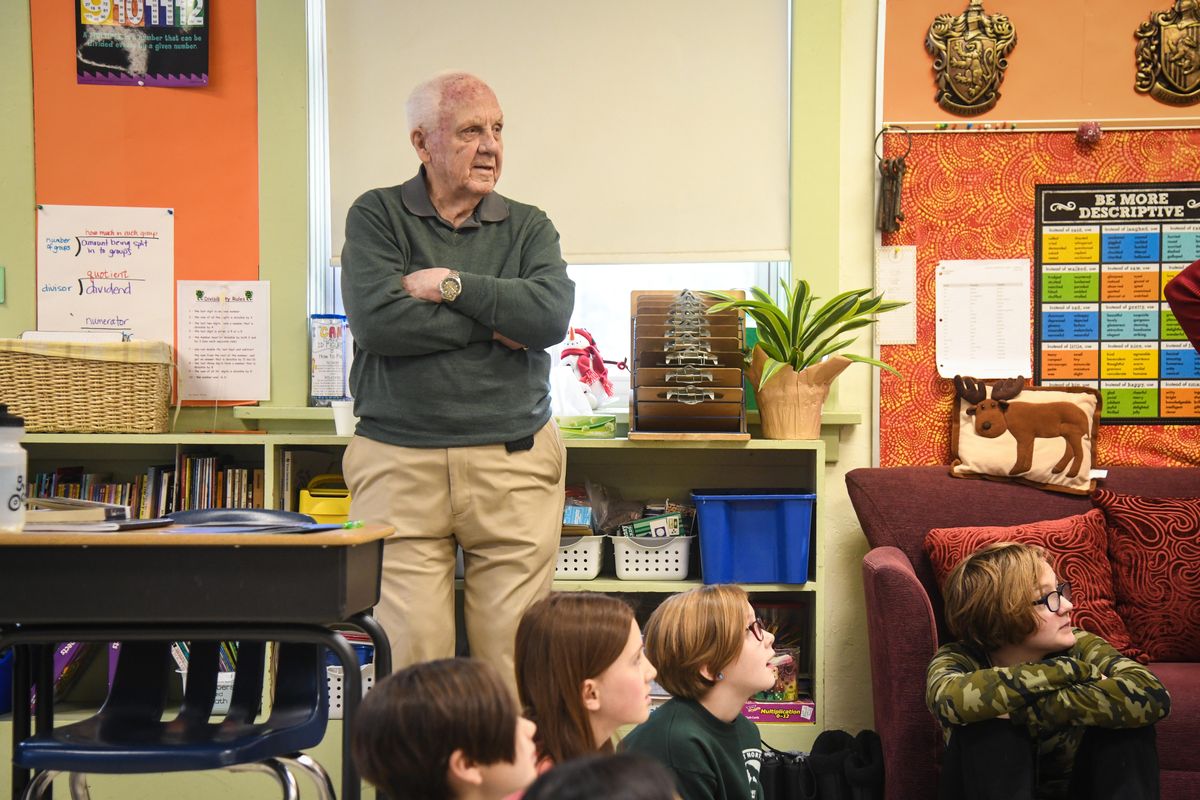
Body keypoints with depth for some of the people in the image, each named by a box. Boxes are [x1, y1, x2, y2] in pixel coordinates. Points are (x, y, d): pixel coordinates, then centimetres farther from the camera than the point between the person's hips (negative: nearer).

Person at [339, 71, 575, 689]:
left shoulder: (528, 228, 12)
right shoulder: (376, 216, 6)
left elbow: (552, 314, -8)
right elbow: (377, 320, -12)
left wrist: (453, 285, -8)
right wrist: (493, 324, -5)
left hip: (514, 462, 2)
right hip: (399, 463, -1)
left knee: (513, 660, 2)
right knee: (410, 659, -3)